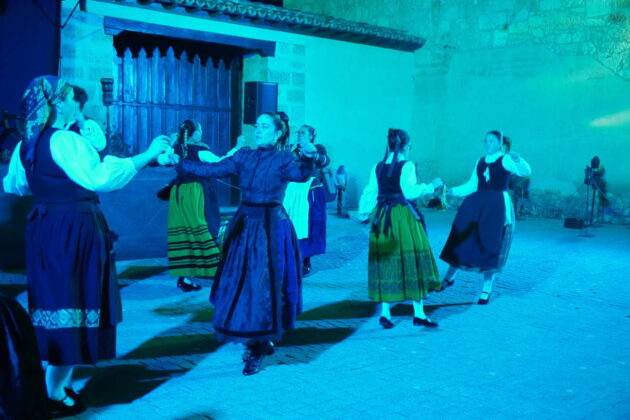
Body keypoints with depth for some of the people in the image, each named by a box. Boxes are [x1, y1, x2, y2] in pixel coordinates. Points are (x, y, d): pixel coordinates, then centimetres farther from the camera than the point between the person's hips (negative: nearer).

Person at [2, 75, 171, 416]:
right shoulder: (66, 141, -16)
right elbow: (101, 178, -26)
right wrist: (148, 155, -22)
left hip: (44, 230, 9)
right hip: (74, 231, -9)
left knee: (52, 299, 17)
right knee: (71, 303, -1)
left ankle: (58, 383, 26)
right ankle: (55, 394, 5)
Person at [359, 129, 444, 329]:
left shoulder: (378, 167, 8)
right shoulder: (407, 165, -7)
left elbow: (369, 194, 11)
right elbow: (410, 191, -15)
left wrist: (364, 213, 24)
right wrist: (431, 186, -3)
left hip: (381, 218, 5)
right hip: (403, 217, -5)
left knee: (386, 264, 9)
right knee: (411, 263, 2)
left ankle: (385, 312, 8)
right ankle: (419, 313, 6)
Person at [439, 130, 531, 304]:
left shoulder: (506, 160, -5)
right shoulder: (480, 161, 13)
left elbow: (526, 172, -20)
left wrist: (518, 159, -40)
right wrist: (452, 191, 8)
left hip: (498, 205, -5)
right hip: (477, 204, 5)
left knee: (490, 245, 0)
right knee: (463, 239, 7)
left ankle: (487, 290, 12)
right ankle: (449, 277, 23)